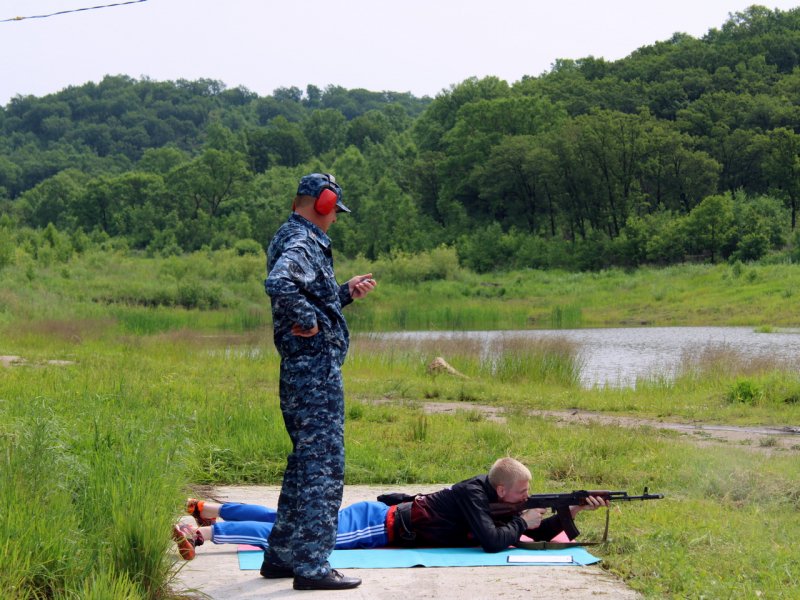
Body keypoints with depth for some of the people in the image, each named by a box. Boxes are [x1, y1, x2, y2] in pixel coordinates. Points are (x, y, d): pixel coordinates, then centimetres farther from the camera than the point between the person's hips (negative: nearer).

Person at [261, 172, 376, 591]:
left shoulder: (292, 239, 18)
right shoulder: (303, 243, -14)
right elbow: (278, 284, -34)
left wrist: (346, 293, 23)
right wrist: (307, 321, -23)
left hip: (301, 369, 11)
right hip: (316, 368, -11)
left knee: (306, 460, 18)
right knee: (324, 465, -7)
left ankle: (281, 555, 25)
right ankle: (310, 565, -5)